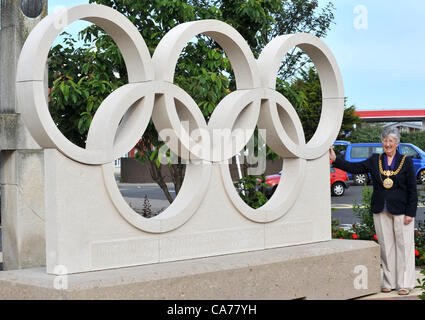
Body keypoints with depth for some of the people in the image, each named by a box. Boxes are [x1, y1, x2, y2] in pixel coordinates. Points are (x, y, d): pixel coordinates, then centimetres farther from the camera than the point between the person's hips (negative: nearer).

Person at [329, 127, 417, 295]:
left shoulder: (406, 162, 0)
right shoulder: (375, 160, 8)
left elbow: (412, 190, -1)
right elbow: (355, 168, 1)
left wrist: (410, 213, -8)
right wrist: (335, 159, -12)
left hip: (401, 211, -3)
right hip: (381, 212, 3)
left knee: (404, 245, -1)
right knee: (386, 246, 8)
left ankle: (404, 284, 7)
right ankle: (389, 282, 16)